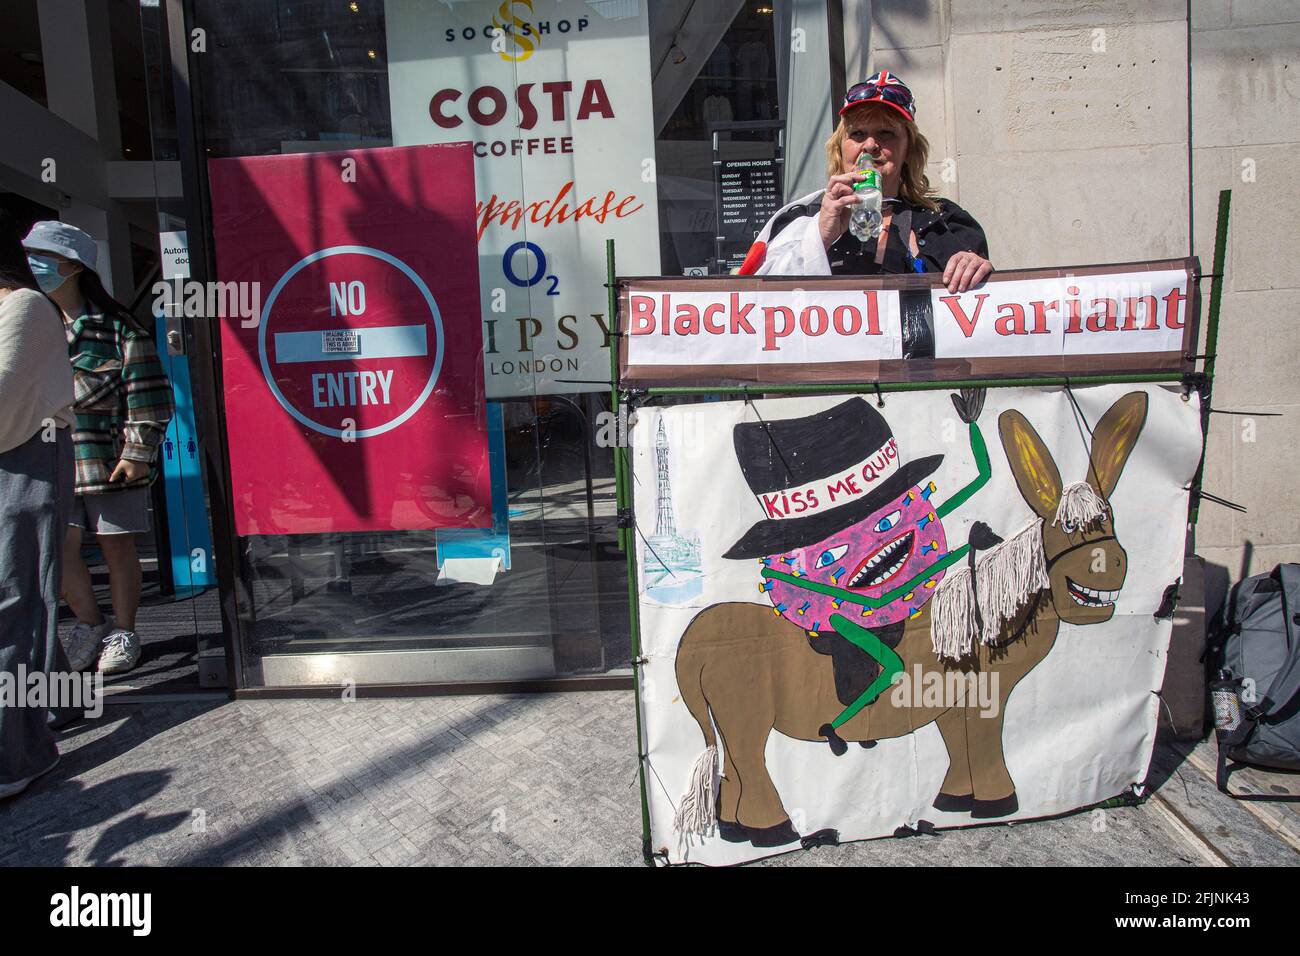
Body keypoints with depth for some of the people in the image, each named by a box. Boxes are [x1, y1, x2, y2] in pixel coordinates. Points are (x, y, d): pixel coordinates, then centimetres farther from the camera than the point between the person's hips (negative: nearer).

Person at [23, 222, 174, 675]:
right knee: (58, 550, 2)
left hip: (111, 461, -5)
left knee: (117, 547, 4)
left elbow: (148, 394, -7)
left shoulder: (116, 327, -5)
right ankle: (89, 622, 24)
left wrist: (137, 451, -12)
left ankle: (123, 633, 18)